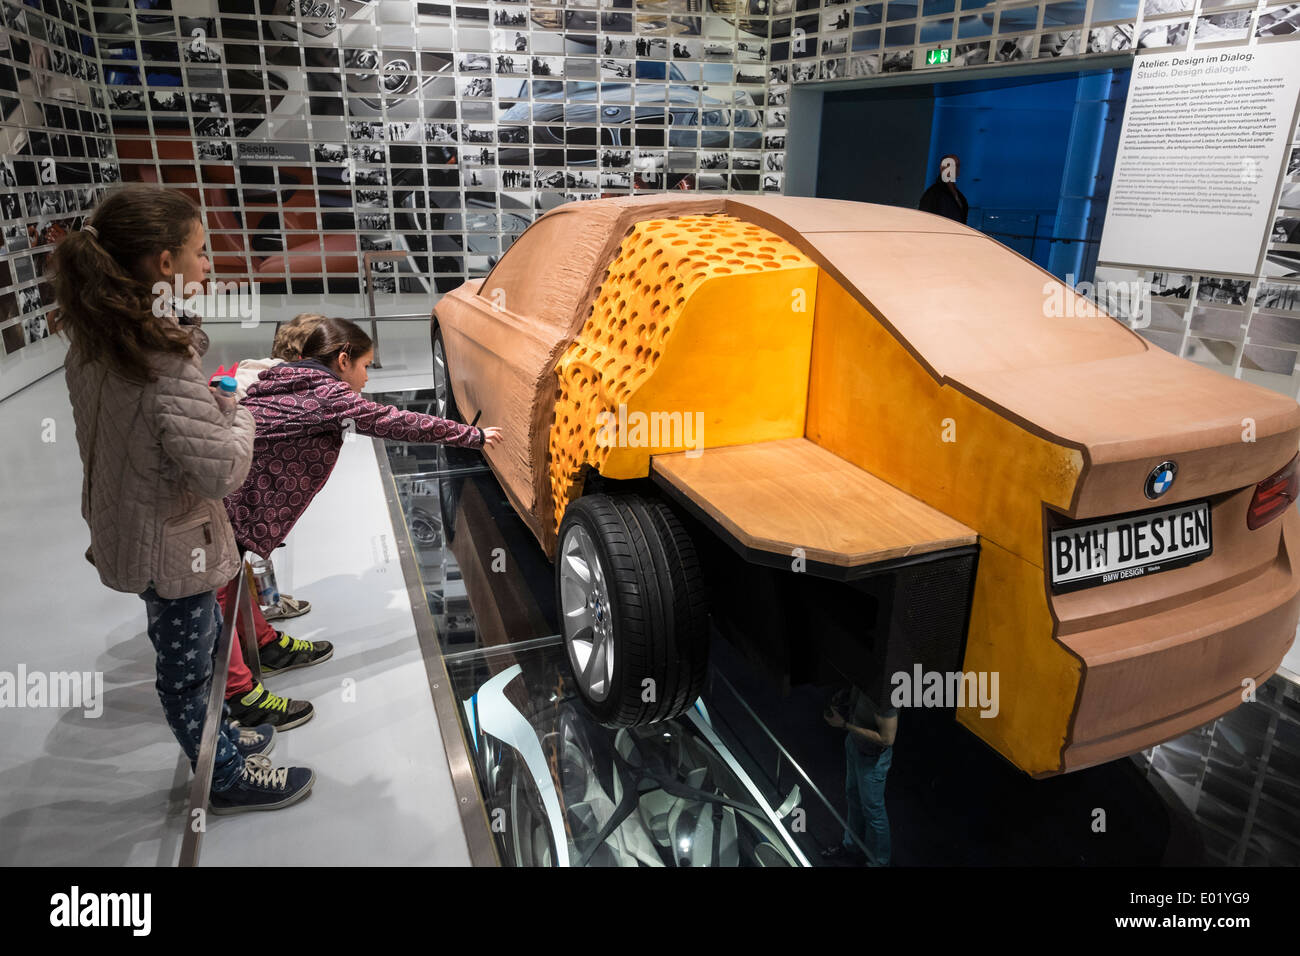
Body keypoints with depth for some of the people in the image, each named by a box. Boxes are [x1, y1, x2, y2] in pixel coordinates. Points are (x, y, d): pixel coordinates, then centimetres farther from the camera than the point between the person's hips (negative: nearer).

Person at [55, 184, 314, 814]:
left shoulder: (90, 344, -3)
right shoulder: (165, 364, -31)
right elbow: (223, 471, -31)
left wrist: (210, 401, 0)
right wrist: (238, 412, -15)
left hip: (126, 532, 8)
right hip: (170, 547, -8)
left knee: (194, 648, 26)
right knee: (187, 666, 12)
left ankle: (216, 738, 48)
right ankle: (225, 779, 34)